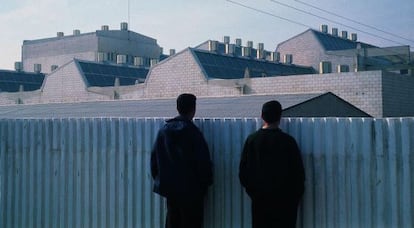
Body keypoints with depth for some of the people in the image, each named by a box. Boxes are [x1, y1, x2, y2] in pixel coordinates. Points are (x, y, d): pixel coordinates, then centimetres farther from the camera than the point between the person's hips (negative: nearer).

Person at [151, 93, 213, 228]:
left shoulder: (164, 130, 2)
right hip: (191, 190, -6)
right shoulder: (192, 132, -15)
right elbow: (203, 162, -13)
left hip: (169, 188, 6)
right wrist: (205, 183, 1)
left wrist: (159, 179, 17)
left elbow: (154, 157, 8)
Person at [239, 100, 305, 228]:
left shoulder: (252, 140, -3)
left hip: (260, 199, 2)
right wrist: (297, 194, 9)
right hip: (284, 199, -2)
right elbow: (298, 171, -4)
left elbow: (243, 170, 1)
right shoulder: (288, 141, -9)